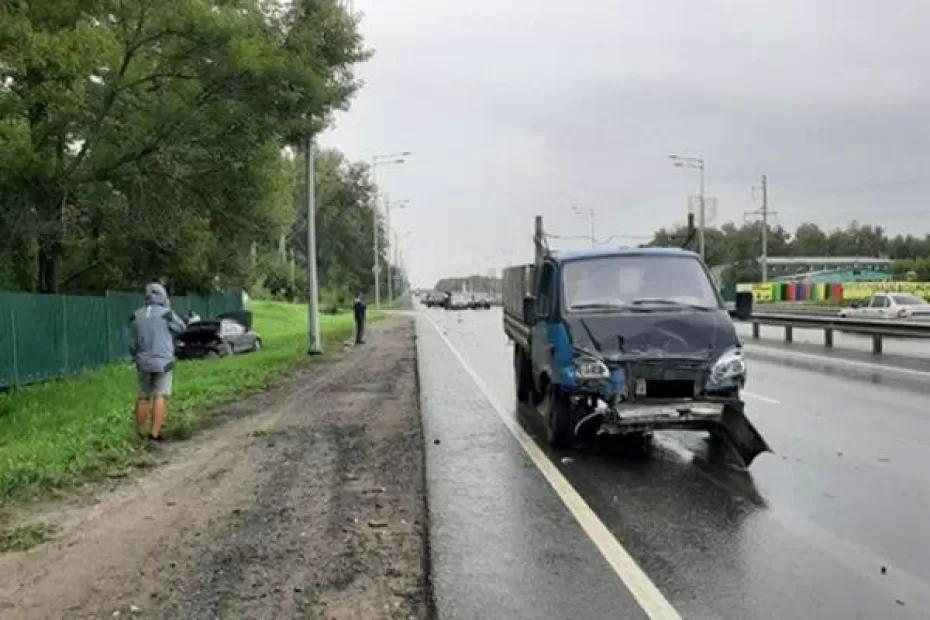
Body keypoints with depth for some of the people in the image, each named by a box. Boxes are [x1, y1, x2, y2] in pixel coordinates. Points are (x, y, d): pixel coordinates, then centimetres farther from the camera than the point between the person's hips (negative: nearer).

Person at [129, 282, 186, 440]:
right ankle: (155, 433, -7)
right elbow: (181, 329, 7)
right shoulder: (166, 313, -11)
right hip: (163, 361, -4)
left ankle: (141, 432, 21)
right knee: (160, 396, -1)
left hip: (143, 362, 4)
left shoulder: (136, 316, 2)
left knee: (143, 397, 14)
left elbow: (132, 344, 7)